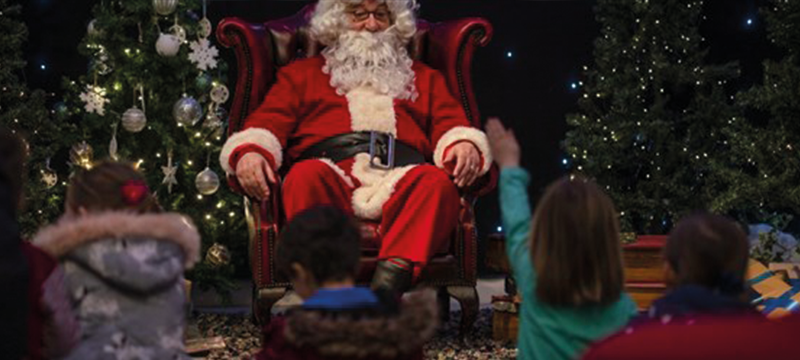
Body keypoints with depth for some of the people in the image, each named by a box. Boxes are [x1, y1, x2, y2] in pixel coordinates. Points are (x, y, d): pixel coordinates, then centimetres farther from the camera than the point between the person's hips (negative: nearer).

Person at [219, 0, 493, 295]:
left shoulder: (424, 78, 35)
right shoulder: (302, 74, 31)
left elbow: (450, 124, 21)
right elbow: (267, 122, 17)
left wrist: (464, 145, -5)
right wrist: (249, 152, -7)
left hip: (399, 179, 1)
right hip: (333, 173, -1)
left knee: (438, 182, -33)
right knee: (305, 176, -36)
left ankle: (394, 272, -53)